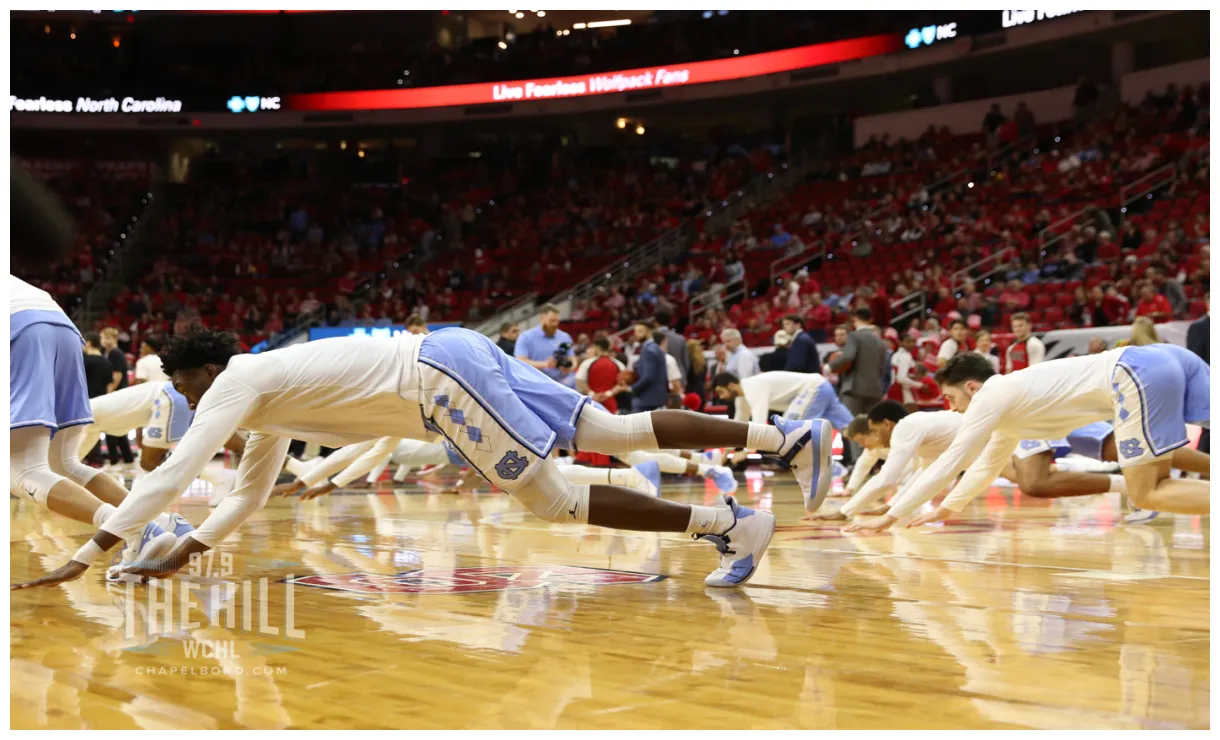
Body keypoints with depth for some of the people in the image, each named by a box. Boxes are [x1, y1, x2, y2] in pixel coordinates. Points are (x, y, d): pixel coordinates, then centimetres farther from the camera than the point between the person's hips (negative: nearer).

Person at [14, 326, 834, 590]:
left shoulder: (237, 384, -3)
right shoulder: (267, 398, 23)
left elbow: (172, 476, -9)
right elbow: (250, 496, 31)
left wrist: (86, 557, -5)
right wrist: (184, 554, 27)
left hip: (444, 375, -8)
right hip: (454, 364, 8)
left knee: (556, 501, -10)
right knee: (618, 434, 6)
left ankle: (730, 523, -12)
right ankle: (789, 435, 3)